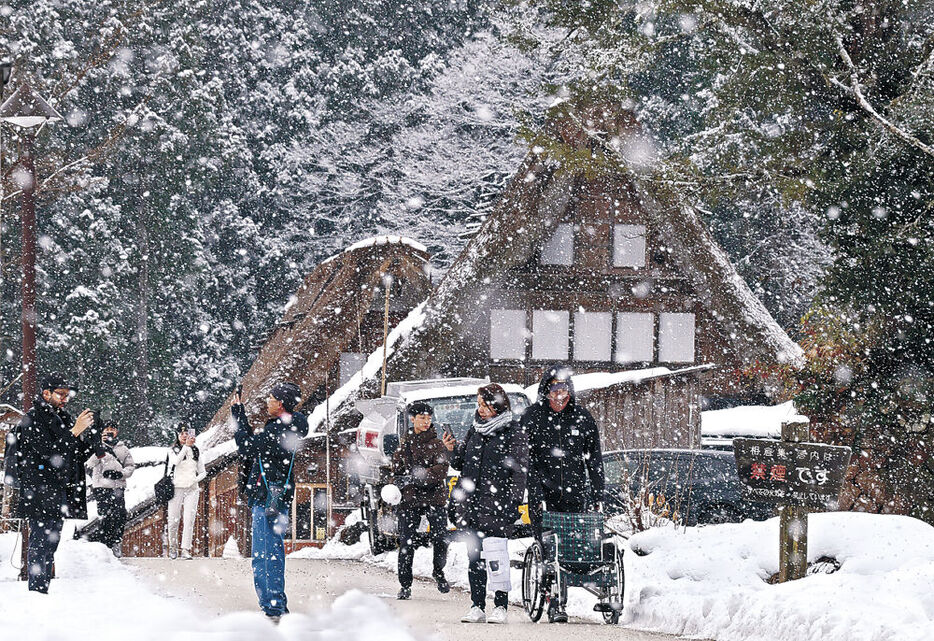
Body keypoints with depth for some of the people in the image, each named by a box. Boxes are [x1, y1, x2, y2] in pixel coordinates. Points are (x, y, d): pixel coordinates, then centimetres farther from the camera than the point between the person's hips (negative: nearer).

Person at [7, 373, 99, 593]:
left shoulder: (62, 418, 18)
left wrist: (93, 440, 1)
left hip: (59, 496, 9)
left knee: (50, 545, 11)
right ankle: (36, 590, -9)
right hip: (40, 494, -9)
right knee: (41, 544, -10)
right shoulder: (32, 420, -8)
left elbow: (76, 456, 18)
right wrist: (74, 432, -22)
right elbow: (50, 452, -19)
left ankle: (43, 592, 16)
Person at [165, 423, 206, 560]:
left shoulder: (195, 451, 12)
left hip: (192, 489, 2)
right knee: (173, 521, 0)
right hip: (176, 488, -2)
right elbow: (176, 461, -19)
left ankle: (186, 550, -12)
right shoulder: (172, 450, 4)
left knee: (189, 520, -9)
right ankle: (173, 547, 18)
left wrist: (195, 479, -4)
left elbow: (202, 472, 16)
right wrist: (186, 446, -25)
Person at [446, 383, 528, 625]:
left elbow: (519, 470, -6)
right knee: (474, 557, 6)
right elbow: (462, 464, 21)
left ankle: (500, 607, 3)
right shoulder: (475, 429, 15)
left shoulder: (513, 432, -2)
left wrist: (513, 503, -14)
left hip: (498, 504, -6)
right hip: (470, 503, 6)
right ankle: (477, 607, 11)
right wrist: (453, 450, 1)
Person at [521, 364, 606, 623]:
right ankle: (554, 602, -5)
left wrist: (598, 497, 3)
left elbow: (594, 460, 9)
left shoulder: (582, 417, 7)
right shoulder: (532, 416, 1)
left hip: (574, 494, 2)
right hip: (543, 492, -2)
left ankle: (560, 600, 8)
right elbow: (526, 459, -4)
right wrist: (535, 493, -14)